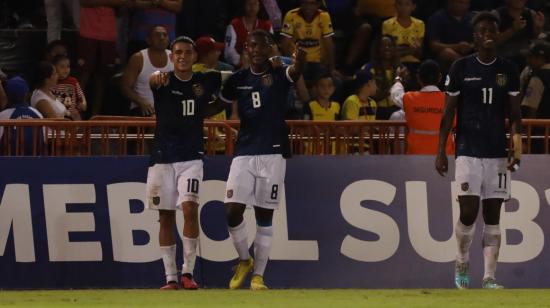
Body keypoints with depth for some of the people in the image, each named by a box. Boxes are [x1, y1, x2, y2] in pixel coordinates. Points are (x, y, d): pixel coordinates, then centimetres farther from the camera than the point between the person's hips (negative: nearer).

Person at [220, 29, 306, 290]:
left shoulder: (279, 75, -3)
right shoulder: (238, 79, 8)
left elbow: (295, 72, -27)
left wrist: (300, 60, -49)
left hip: (273, 154, -2)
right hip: (244, 153, 2)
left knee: (264, 217, 2)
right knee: (233, 212, -7)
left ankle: (258, 275, 8)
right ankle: (244, 260, 17)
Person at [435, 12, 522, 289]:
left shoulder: (508, 70, 6)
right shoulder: (461, 68, 1)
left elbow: (514, 113, 7)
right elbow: (448, 113, 4)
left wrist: (516, 146, -7)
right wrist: (440, 151, -1)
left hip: (497, 152, 2)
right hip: (468, 152, -2)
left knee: (492, 217, 1)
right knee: (468, 212, -9)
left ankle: (489, 277, 2)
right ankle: (462, 261, 16)